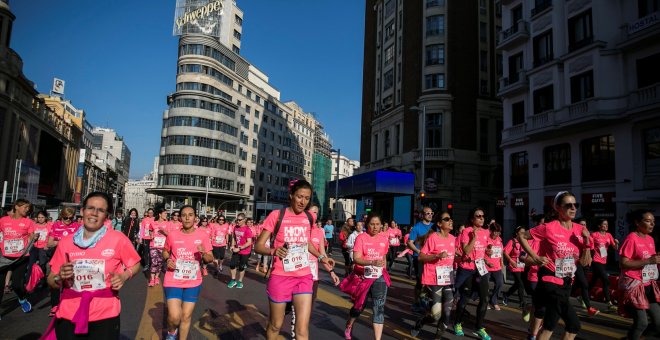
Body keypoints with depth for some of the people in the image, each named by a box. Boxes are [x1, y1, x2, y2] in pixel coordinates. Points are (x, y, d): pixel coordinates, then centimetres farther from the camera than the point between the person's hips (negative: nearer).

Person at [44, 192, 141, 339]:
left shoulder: (118, 239, -6)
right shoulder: (66, 242, 1)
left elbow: (135, 265, 5)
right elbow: (51, 281, 8)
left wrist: (124, 276, -14)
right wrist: (60, 277, -13)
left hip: (105, 315, -2)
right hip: (69, 315, 3)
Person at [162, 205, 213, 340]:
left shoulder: (202, 235, -7)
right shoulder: (172, 234, -6)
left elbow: (210, 259, -3)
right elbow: (165, 251, 12)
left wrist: (204, 254, -24)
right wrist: (167, 260, -9)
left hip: (193, 282, 1)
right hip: (173, 281, -1)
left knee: (186, 316, 9)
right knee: (174, 316, -7)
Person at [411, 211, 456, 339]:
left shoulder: (452, 238, 7)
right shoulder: (433, 237, -12)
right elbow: (421, 257, -13)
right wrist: (437, 256, -25)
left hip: (448, 280, 6)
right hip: (434, 280, -6)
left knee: (446, 312, 3)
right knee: (436, 314, -7)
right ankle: (419, 323, 24)